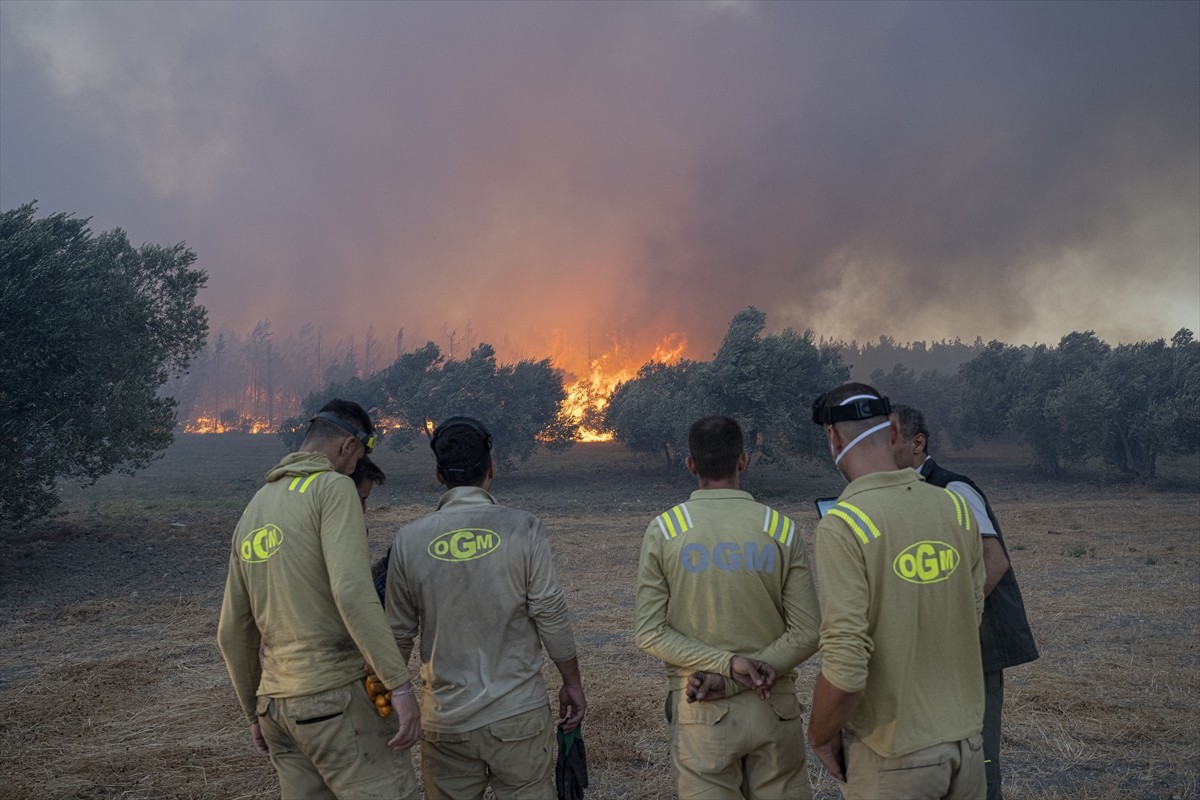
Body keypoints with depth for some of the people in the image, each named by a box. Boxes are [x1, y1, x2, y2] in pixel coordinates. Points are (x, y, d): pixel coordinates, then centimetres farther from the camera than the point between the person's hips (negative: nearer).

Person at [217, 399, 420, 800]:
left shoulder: (253, 513, 17)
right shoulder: (333, 488, -8)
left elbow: (233, 633, 20)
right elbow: (352, 592, -24)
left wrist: (255, 712, 29)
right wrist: (400, 684, -24)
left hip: (279, 703, 8)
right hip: (337, 696, -8)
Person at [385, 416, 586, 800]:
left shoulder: (409, 539, -4)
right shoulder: (523, 528, -10)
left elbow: (399, 634, 3)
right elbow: (550, 614, -7)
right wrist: (572, 683, 6)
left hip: (446, 721, 2)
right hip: (519, 714, -1)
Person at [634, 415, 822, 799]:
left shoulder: (664, 530, -6)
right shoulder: (781, 529, -5)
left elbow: (650, 633, -8)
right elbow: (807, 633, -7)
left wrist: (725, 665, -12)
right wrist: (729, 679, -11)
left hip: (701, 710, -1)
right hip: (772, 705, 1)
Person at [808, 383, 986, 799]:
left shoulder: (842, 524, -21)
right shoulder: (956, 509, -3)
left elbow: (845, 667, -24)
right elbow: (973, 614, 8)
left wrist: (820, 735, -6)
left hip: (893, 751, -5)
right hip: (966, 739, 5)